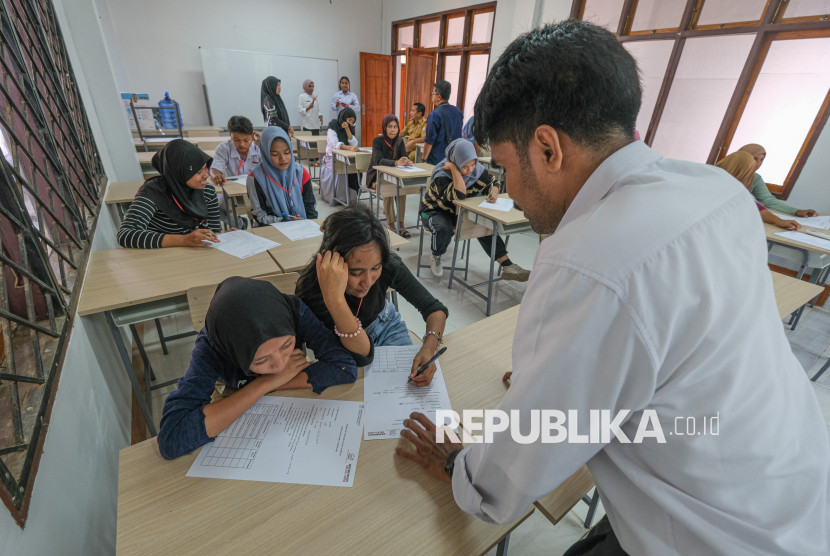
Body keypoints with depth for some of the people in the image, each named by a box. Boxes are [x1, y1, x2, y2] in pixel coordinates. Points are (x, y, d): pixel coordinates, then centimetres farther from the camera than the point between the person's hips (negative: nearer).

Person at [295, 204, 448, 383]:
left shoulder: (388, 264, -29)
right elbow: (363, 356, -39)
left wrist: (429, 348, -41)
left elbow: (435, 309, -20)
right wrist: (335, 299, -54)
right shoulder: (312, 289, -36)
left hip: (385, 324, 3)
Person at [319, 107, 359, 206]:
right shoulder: (332, 128, -4)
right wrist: (349, 148, -38)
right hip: (332, 158, -5)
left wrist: (347, 129, -12)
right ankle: (334, 197, -20)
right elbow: (336, 145, -22)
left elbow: (354, 144, -2)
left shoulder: (349, 128, 14)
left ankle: (352, 196, -16)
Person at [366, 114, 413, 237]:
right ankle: (391, 226, -27)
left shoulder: (399, 141, 2)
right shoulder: (377, 140, -13)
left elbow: (404, 157, -11)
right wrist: (396, 163, -48)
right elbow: (379, 160, -30)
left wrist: (407, 162, -37)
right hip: (376, 175, -3)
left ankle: (401, 225, -24)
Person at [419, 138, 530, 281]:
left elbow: (493, 182, 4)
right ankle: (435, 258, -4)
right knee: (444, 229, -37)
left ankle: (508, 266, -8)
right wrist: (454, 169, -38)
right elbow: (459, 195, -42)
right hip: (435, 211, -5)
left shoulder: (477, 169, -11)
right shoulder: (441, 174, -27)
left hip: (461, 212, 5)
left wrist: (494, 191, -20)